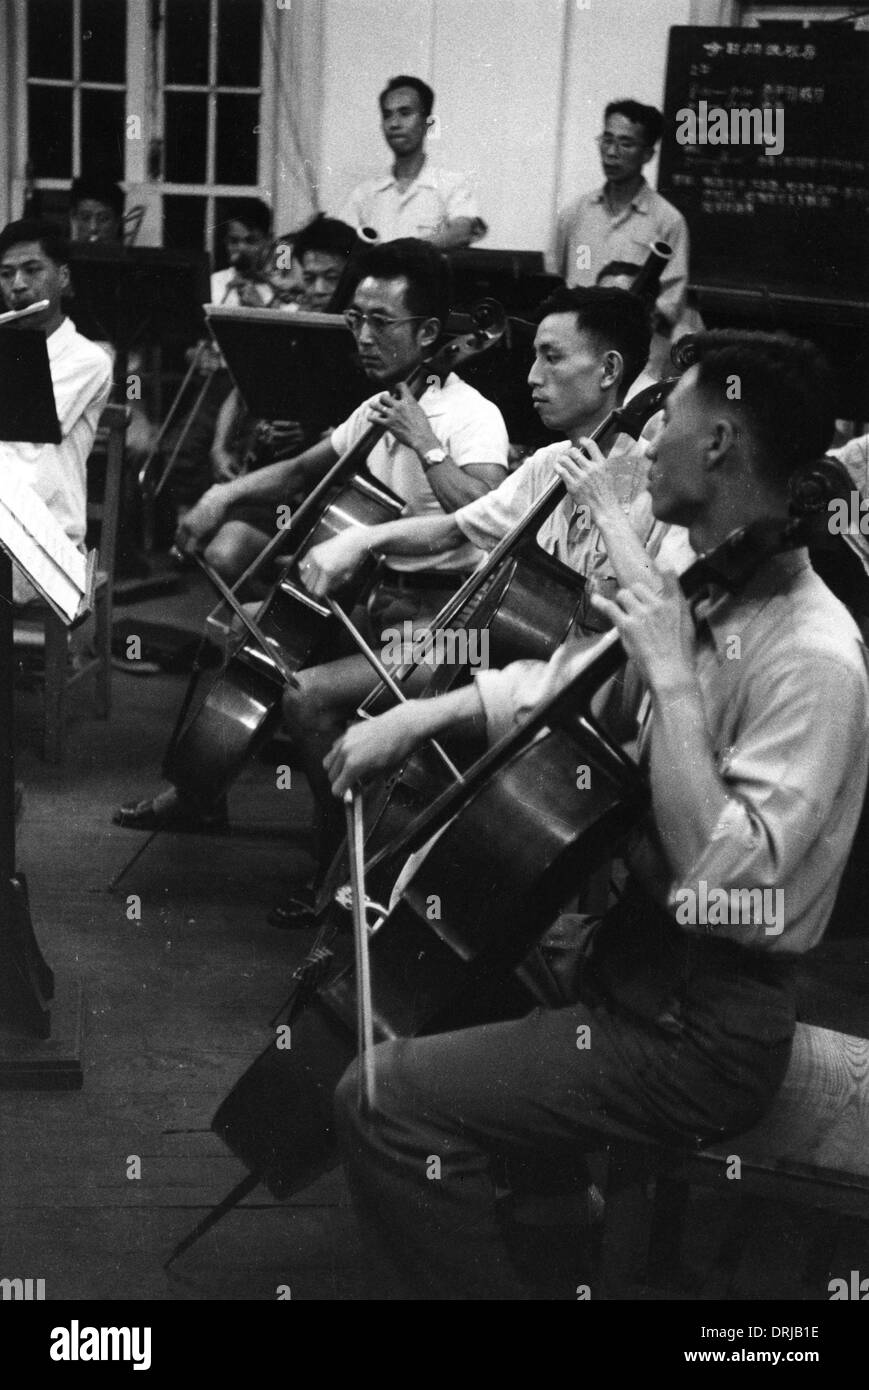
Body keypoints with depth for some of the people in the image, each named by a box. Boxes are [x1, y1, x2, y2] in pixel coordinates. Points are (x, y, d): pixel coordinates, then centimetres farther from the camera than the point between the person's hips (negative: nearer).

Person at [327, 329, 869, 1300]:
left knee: (387, 1103, -17)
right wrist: (415, 718, 2)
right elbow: (565, 690, 14)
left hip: (703, 1034, -9)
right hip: (632, 955, 9)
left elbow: (719, 875, -32)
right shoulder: (703, 597, 3)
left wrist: (674, 681, -28)